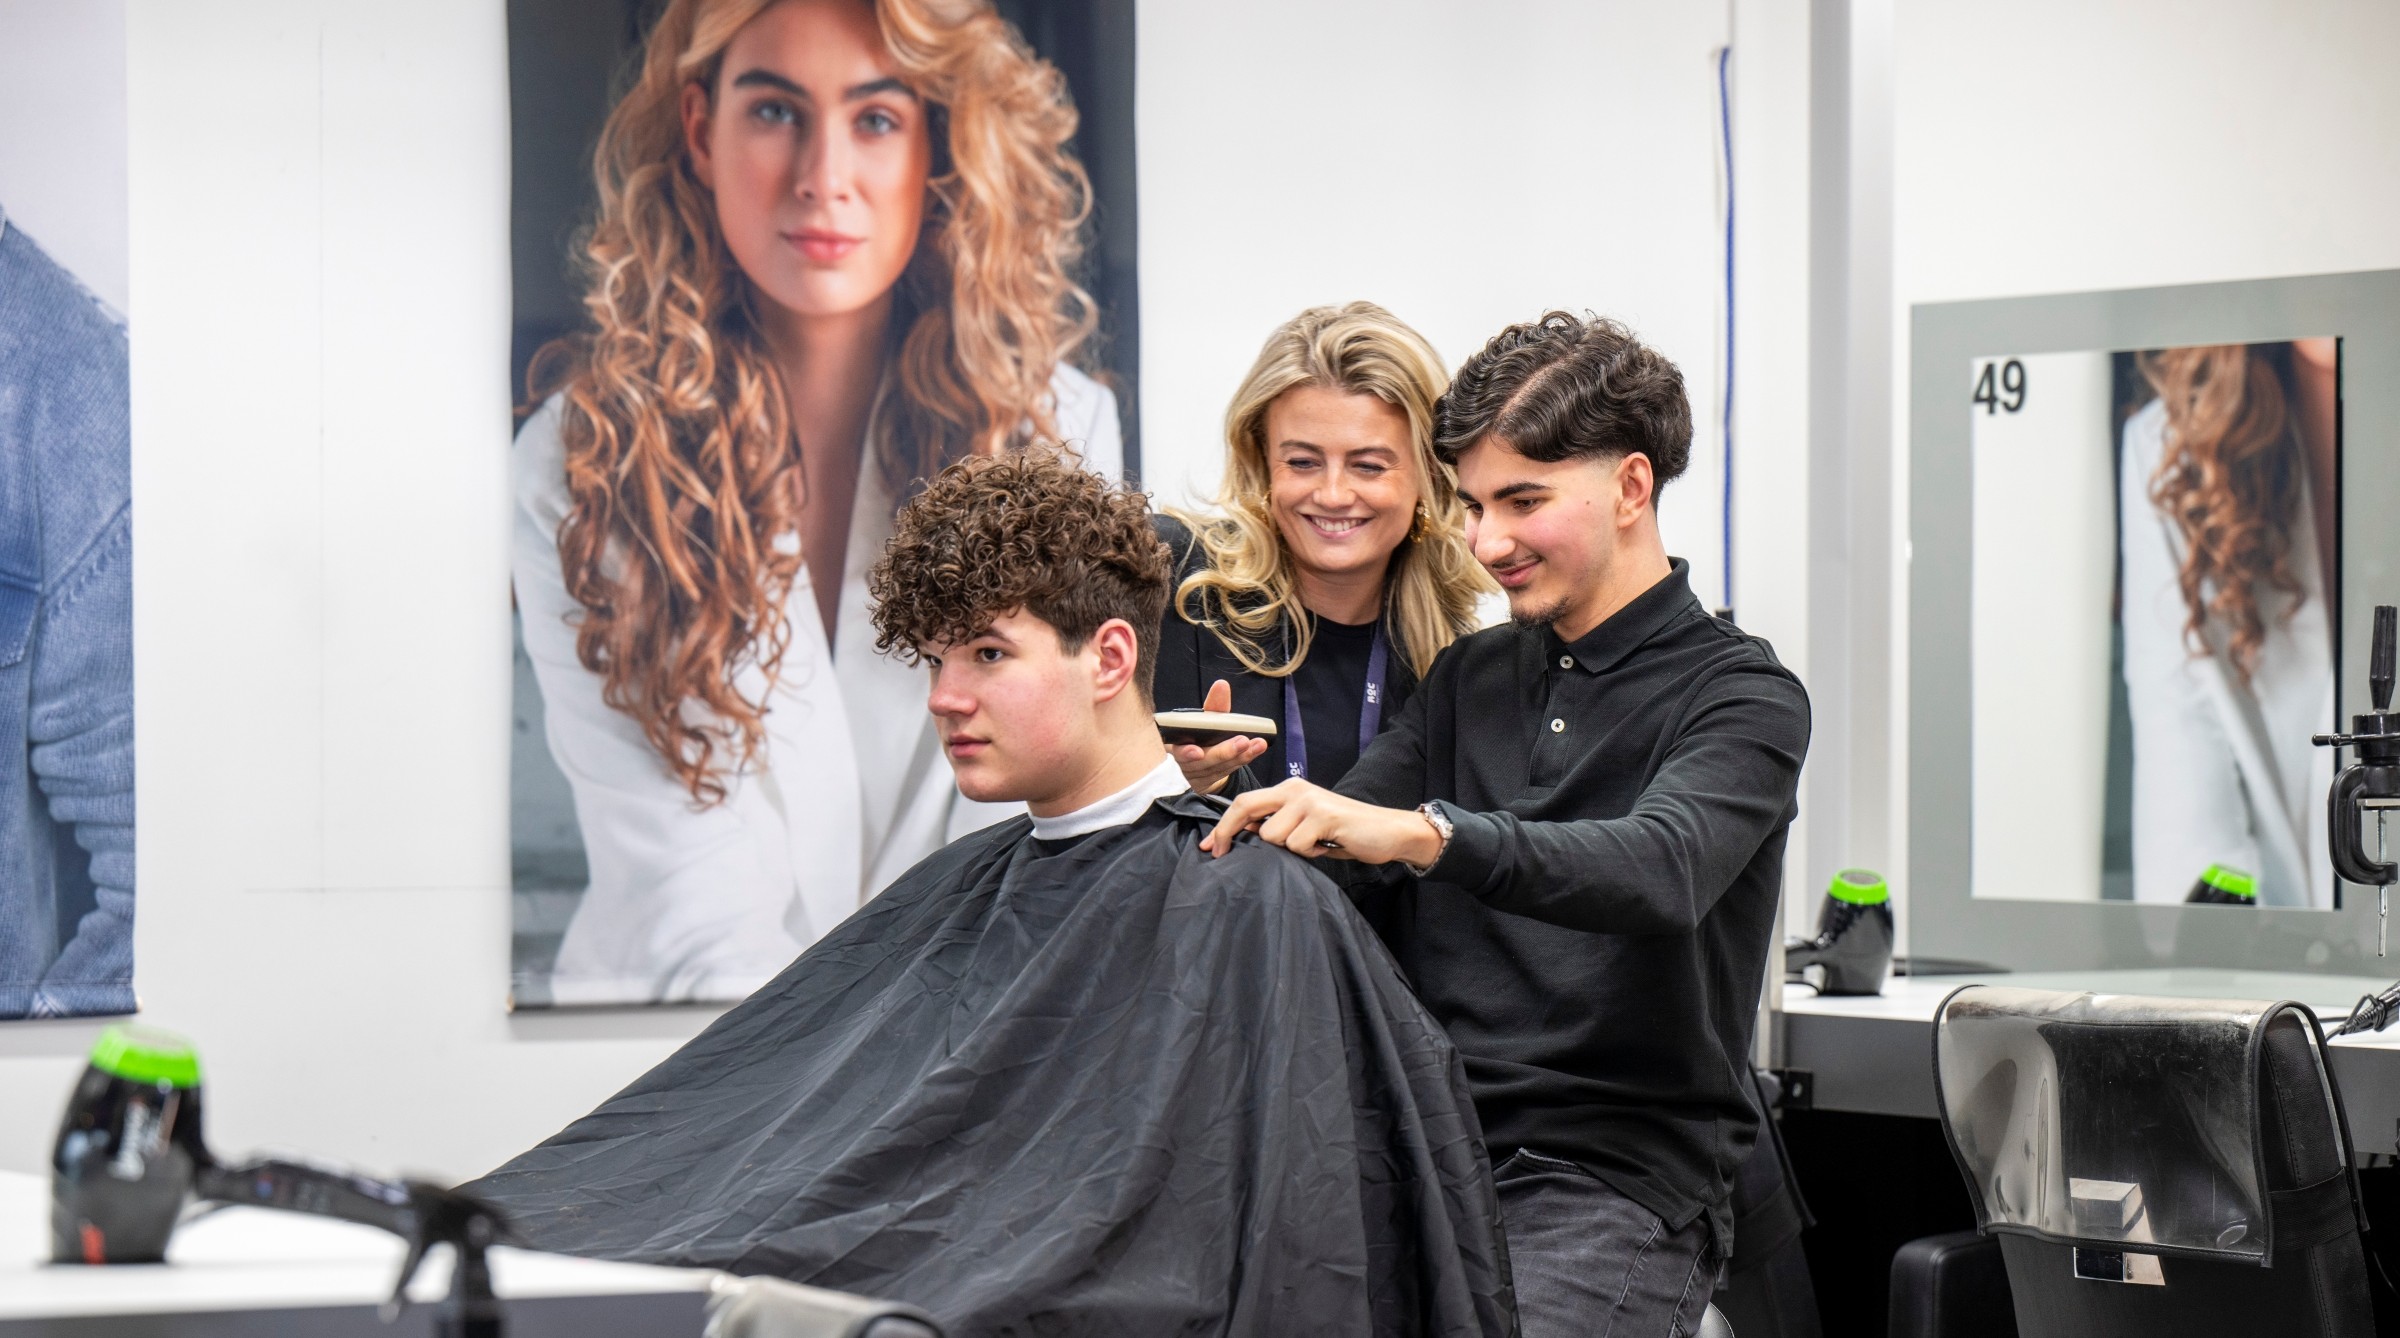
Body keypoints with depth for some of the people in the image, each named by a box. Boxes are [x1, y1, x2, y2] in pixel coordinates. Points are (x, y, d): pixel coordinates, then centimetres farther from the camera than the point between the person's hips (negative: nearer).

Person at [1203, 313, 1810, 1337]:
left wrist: (1421, 832, -36)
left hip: (1617, 1179, -5)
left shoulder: (1741, 697, -1)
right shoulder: (1467, 679, 19)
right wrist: (1221, 805, -11)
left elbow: (1659, 872, -22)